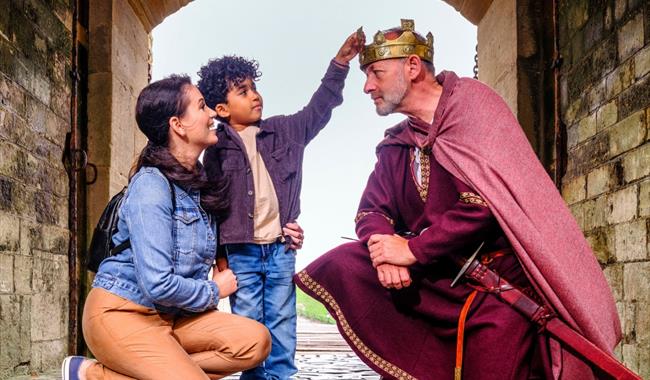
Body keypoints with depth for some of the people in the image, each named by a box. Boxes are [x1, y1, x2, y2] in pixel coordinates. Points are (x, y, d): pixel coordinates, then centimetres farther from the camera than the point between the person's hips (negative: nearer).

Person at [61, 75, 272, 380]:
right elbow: (158, 285, -25)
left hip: (169, 316, 8)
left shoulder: (201, 183, 9)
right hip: (121, 312, -8)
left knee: (255, 340, -14)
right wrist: (214, 291, -6)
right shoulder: (151, 185, -17)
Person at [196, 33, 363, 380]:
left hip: (280, 250, 2)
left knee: (282, 331, 8)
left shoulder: (283, 131, 6)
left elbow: (318, 109, 8)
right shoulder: (217, 150, -2)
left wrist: (340, 64, -3)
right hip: (240, 253, -2)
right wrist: (218, 256, 0)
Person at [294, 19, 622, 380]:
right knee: (339, 266, -9)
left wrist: (412, 250, -17)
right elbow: (372, 211, 10)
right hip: (434, 281, 6)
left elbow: (487, 200, -21)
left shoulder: (471, 102, -9)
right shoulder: (396, 144, 13)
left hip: (498, 282, -6)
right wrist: (384, 248, -15)